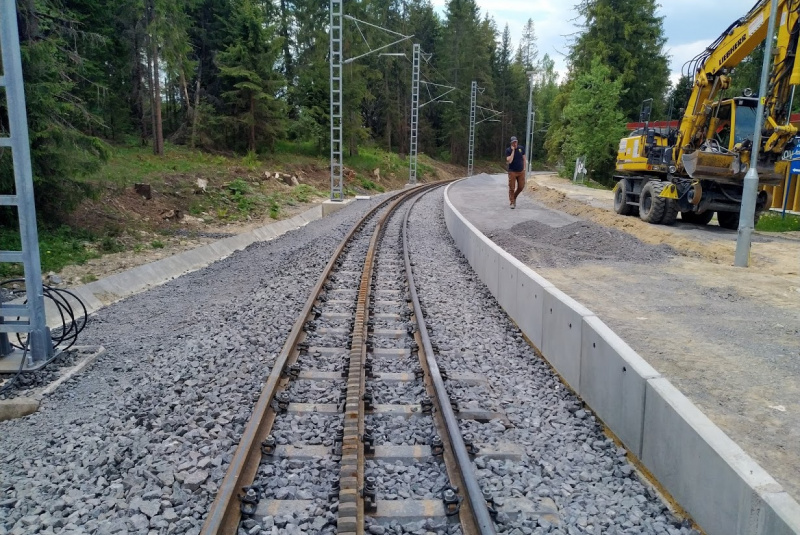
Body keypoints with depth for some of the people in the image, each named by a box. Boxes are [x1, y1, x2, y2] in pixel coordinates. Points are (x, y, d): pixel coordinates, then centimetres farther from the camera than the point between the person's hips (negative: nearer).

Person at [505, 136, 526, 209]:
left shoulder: (521, 148, 2)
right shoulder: (508, 150, -9)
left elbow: (524, 159, 11)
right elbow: (509, 161, -22)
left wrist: (524, 168, 7)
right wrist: (513, 151, -20)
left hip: (521, 171, 4)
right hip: (512, 172, -3)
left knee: (521, 187, 5)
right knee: (512, 188, -3)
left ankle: (514, 198, 30)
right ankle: (511, 202, 8)